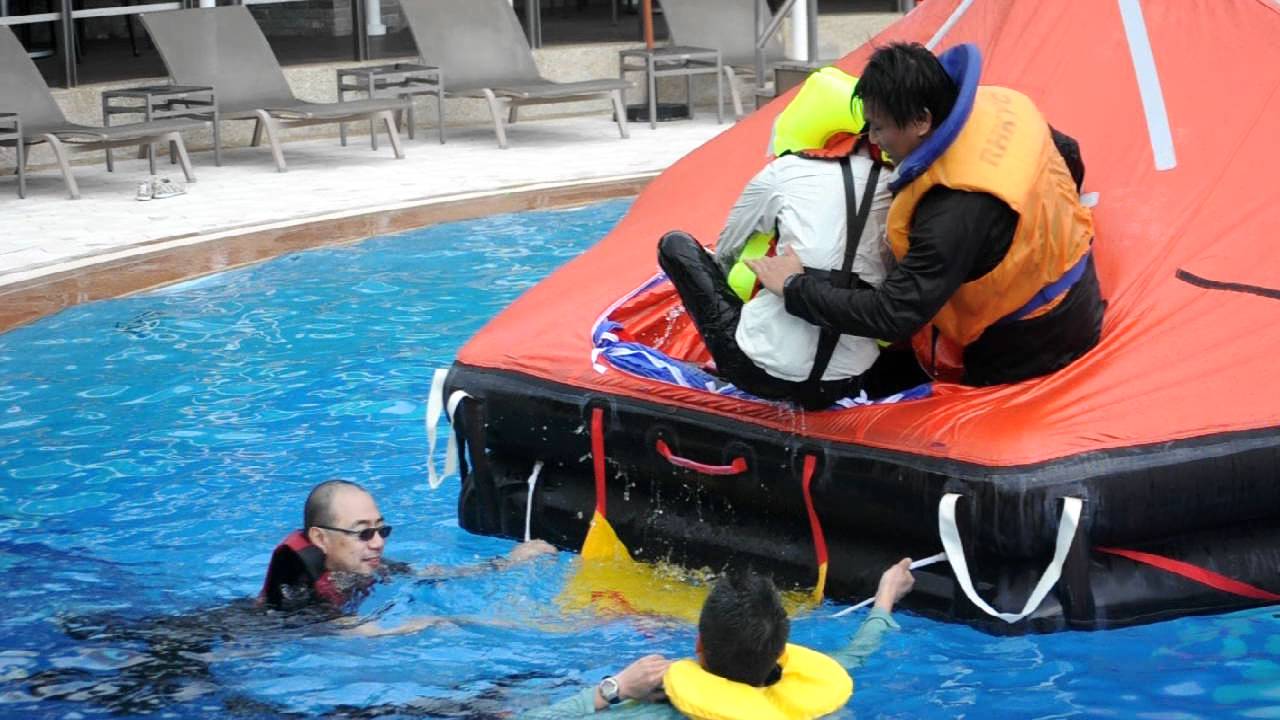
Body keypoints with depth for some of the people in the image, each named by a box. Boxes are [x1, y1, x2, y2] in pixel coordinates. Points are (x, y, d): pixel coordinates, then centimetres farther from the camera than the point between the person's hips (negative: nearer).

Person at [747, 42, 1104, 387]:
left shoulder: (954, 212, -36)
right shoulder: (1003, 105, -12)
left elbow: (893, 317, -35)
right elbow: (1068, 154, 9)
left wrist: (794, 288, -24)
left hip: (1028, 353, -8)